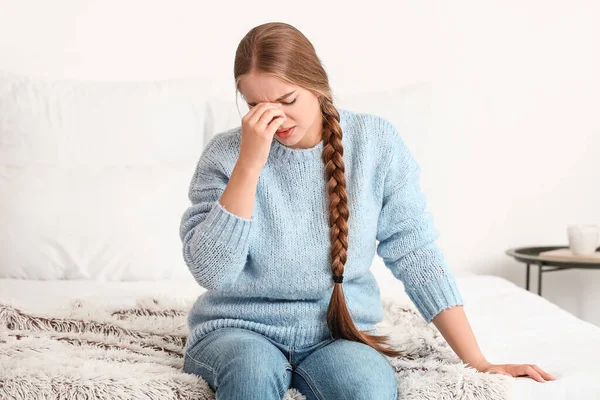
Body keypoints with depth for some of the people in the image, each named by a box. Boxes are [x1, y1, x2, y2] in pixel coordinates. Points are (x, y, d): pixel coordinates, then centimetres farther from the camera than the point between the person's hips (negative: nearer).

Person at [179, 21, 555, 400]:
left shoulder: (377, 141, -5)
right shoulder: (226, 152, -7)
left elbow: (414, 251, -3)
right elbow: (210, 270, -16)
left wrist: (478, 362, -5)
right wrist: (249, 164, -24)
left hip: (339, 331, 1)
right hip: (241, 327, 0)